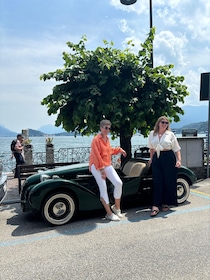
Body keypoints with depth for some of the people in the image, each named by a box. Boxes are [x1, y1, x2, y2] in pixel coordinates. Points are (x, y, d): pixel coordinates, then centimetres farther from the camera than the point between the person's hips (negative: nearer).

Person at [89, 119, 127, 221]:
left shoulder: (107, 139, 12)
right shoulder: (96, 139, -13)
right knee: (103, 188, -8)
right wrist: (102, 170, -19)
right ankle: (109, 213, 2)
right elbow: (97, 156, -18)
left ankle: (117, 207, 12)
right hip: (97, 166, -7)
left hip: (107, 165, 7)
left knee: (119, 183, -5)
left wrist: (119, 150, 16)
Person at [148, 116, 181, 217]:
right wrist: (151, 158, 19)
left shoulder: (170, 134, 1)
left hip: (169, 158, -2)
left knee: (169, 181, 4)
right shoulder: (152, 134, 8)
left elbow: (177, 149, 1)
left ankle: (166, 203, 20)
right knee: (157, 182, -1)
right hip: (157, 158, 2)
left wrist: (179, 160, -9)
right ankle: (155, 205, 0)